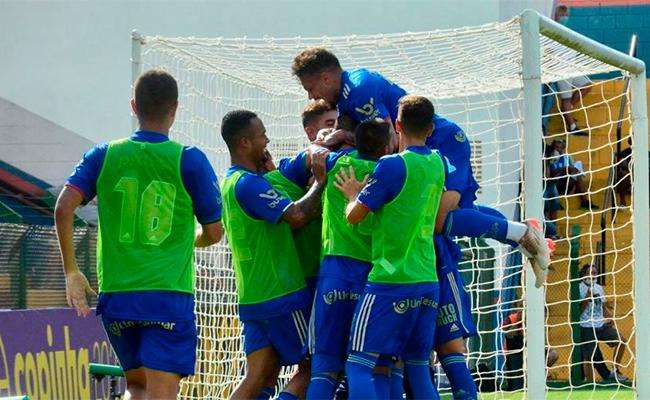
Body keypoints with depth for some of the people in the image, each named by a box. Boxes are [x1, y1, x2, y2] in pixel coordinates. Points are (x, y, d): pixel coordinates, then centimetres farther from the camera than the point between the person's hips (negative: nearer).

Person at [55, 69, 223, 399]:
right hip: (170, 294, -3)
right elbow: (214, 232, 4)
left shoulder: (104, 155, 6)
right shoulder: (189, 160, -1)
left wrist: (71, 272, 4)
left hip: (116, 294, 3)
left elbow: (63, 208, -4)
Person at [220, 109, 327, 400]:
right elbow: (296, 216, -28)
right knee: (312, 368, 3)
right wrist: (319, 182, -15)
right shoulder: (249, 184, -17)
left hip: (253, 298, 9)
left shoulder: (231, 181, 15)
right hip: (282, 296, -9)